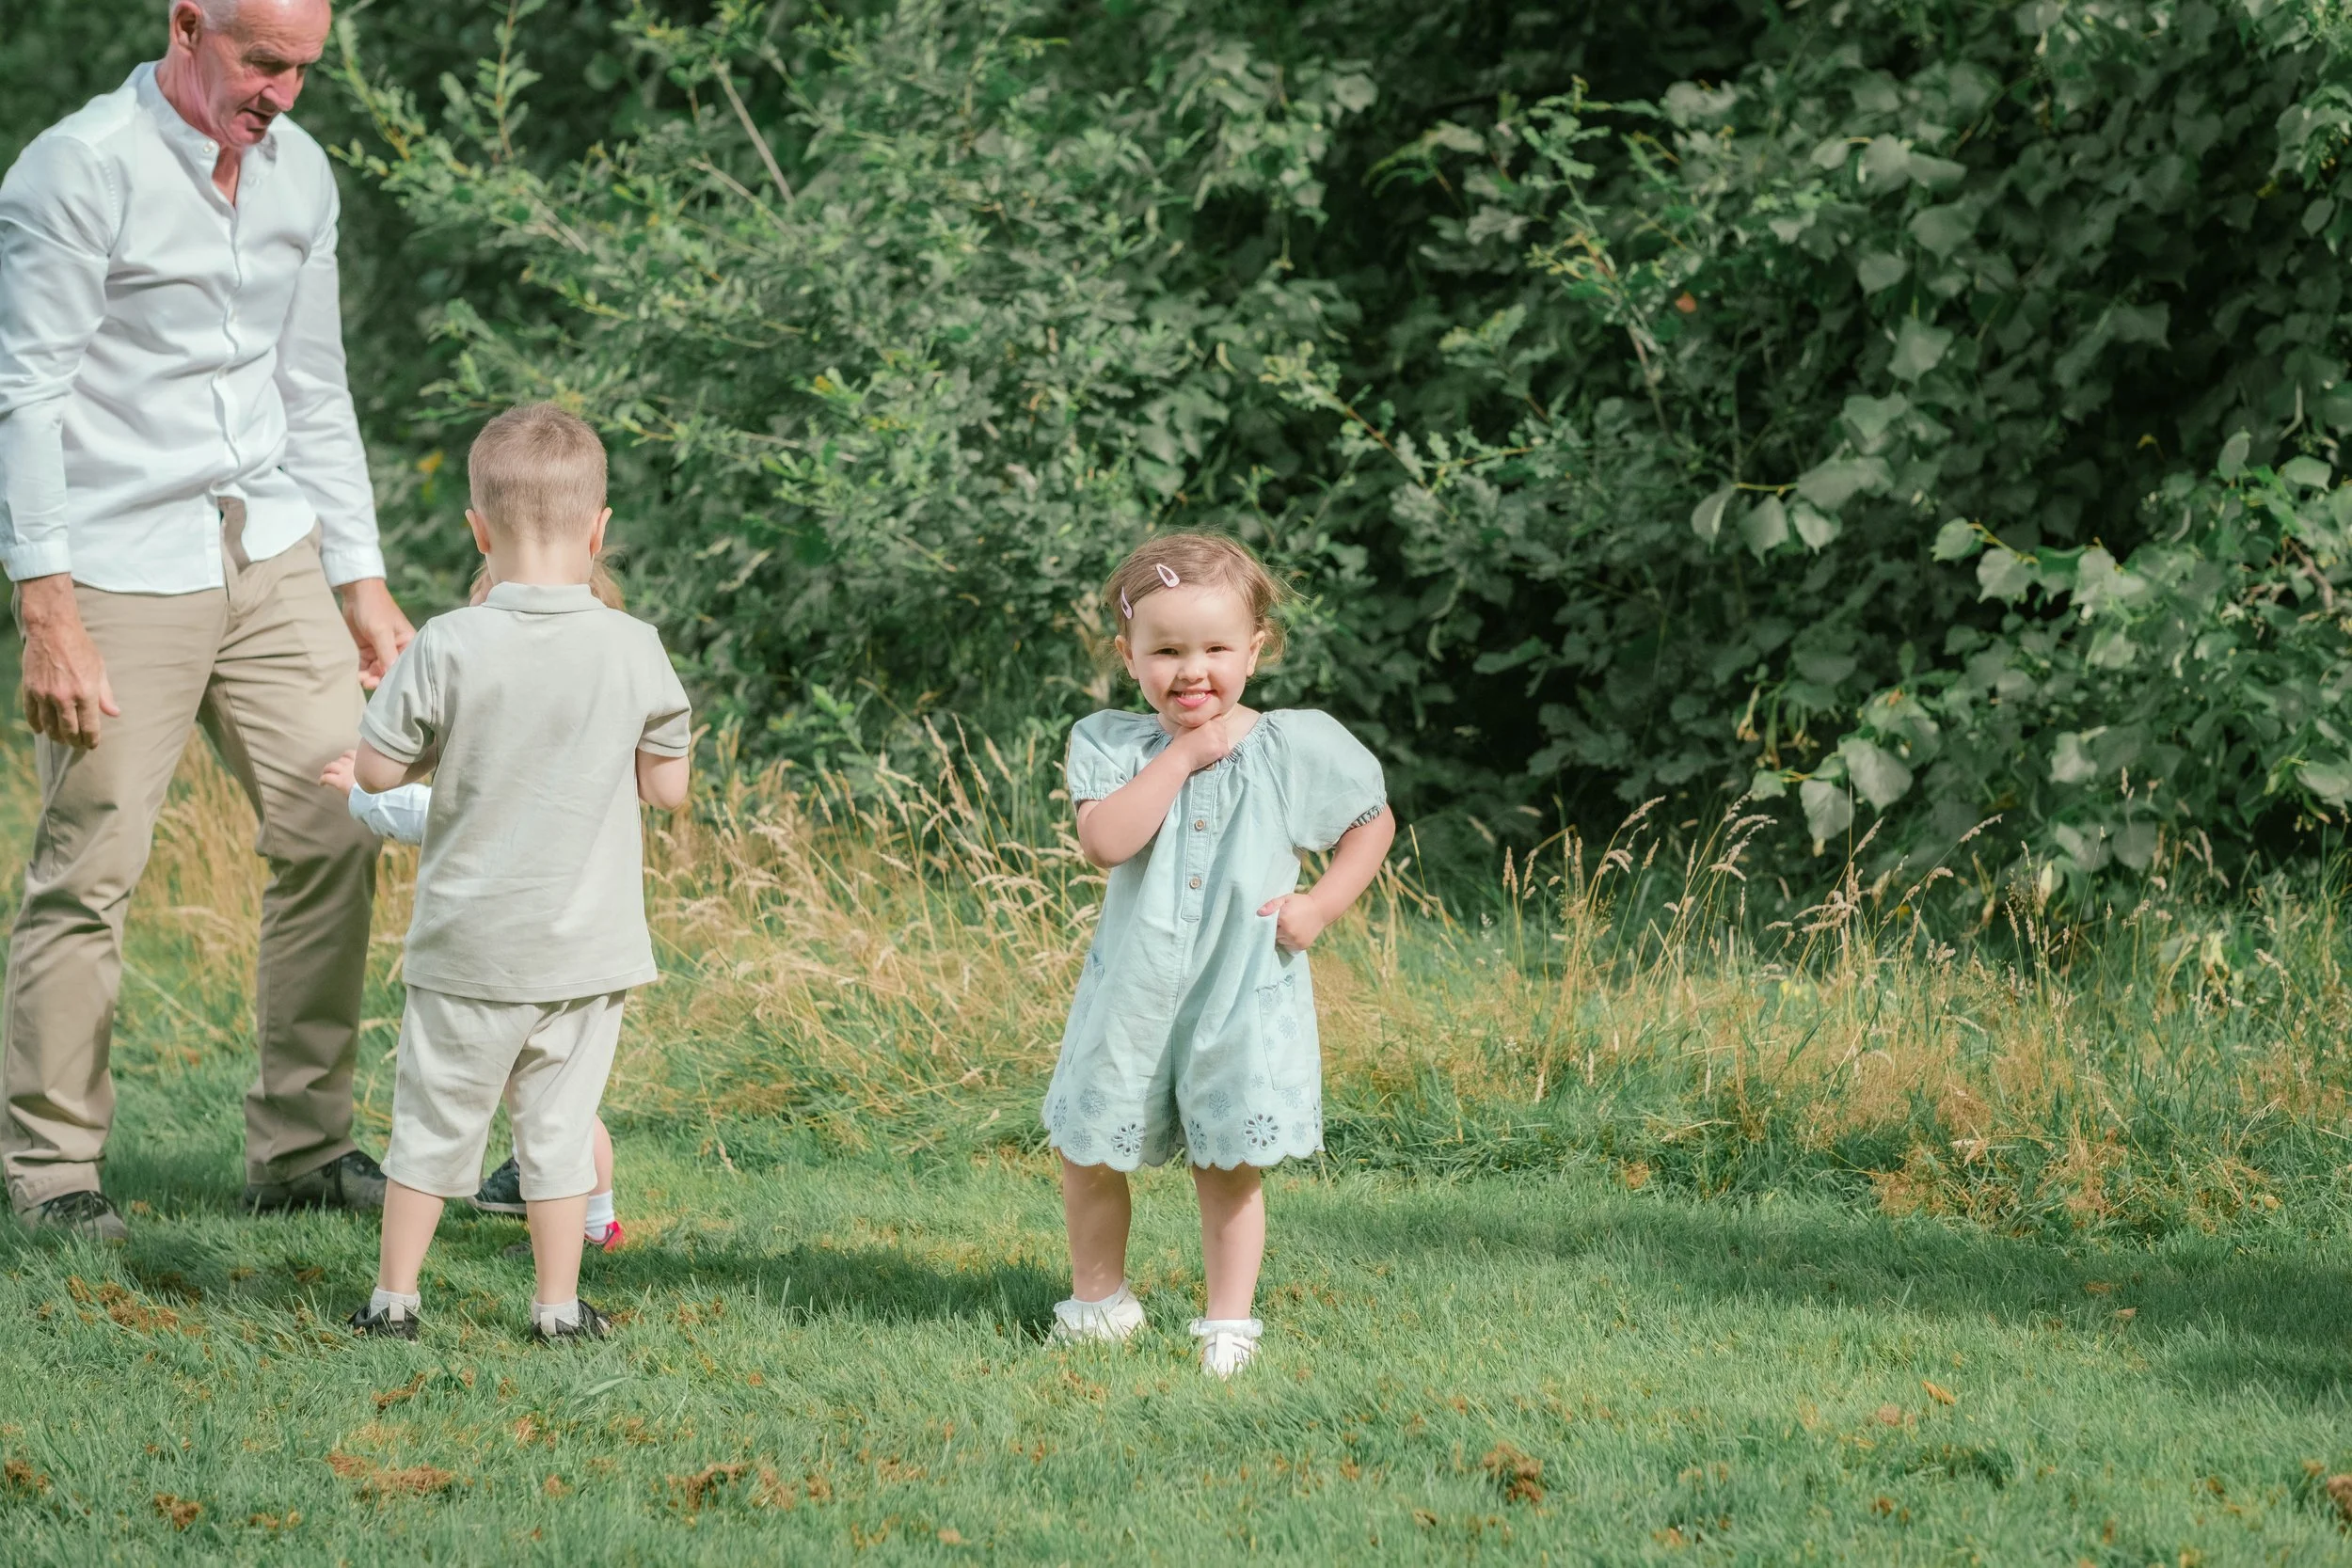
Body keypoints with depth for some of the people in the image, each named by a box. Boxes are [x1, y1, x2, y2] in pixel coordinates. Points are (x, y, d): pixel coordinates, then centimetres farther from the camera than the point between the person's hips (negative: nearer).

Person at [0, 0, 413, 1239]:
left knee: (337, 835, 1)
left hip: (273, 562, 6)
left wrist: (362, 580, 15)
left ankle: (301, 1146, 11)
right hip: (121, 570, -6)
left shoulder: (298, 172, 10)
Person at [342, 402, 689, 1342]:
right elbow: (668, 787, -1)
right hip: (586, 947, 1)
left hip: (469, 946, -1)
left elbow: (375, 770, -7)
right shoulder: (633, 651, -9)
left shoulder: (450, 648, -13)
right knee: (559, 1126, 10)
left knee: (434, 1119, 11)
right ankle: (558, 1305, 15)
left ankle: (394, 1295, 18)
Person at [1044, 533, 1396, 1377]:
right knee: (1089, 1154, 11)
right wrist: (1180, 757, -20)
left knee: (1229, 1169, 5)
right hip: (1134, 993, 1)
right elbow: (1105, 840, -22)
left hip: (1246, 998, -1)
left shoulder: (1297, 747, -3)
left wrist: (1323, 904, -4)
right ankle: (1097, 1300, 32)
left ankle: (1229, 1321, 18)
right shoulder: (1111, 745, -5)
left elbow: (1373, 822, 10)